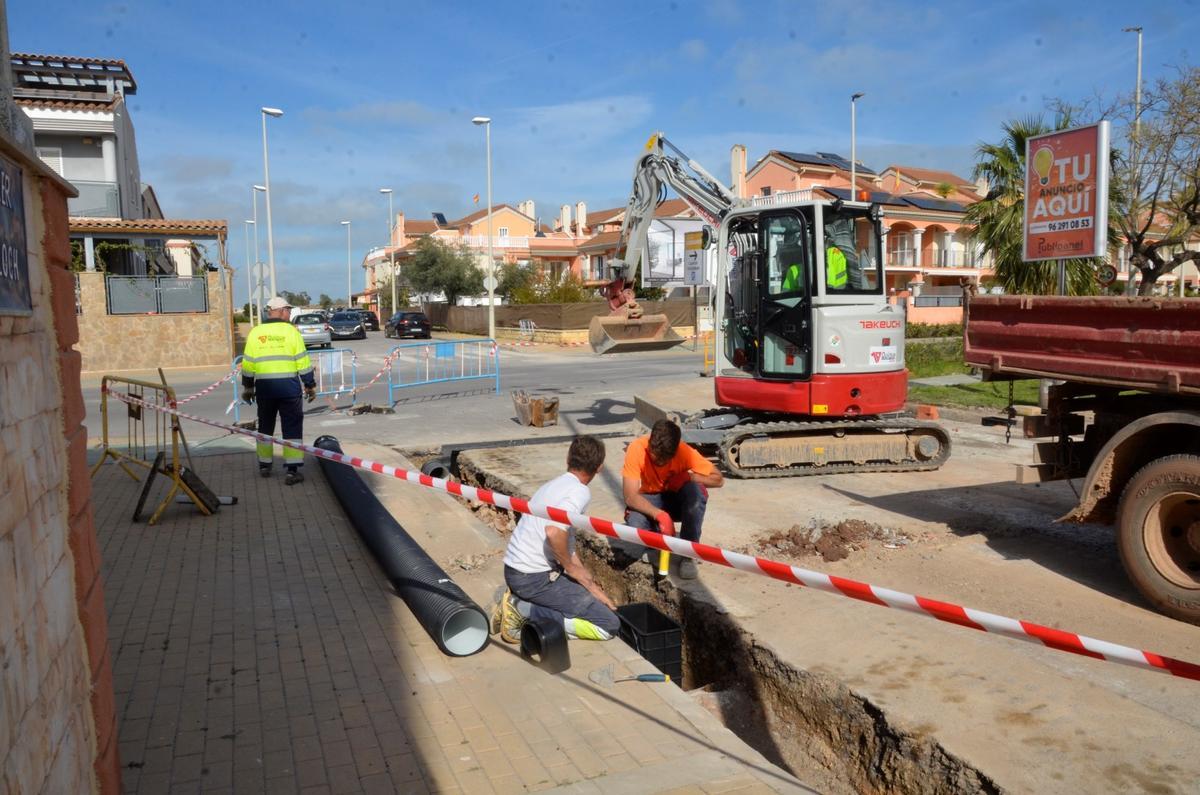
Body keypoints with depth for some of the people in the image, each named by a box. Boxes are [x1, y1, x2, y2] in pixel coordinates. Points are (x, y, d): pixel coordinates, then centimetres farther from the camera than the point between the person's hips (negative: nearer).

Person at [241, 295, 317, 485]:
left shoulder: (255, 332, 4)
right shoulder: (291, 331, -4)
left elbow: (248, 363, 6)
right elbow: (303, 362, -4)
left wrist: (248, 387, 17)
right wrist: (310, 386, 3)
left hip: (264, 386, 3)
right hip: (288, 385, -3)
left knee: (265, 426, 18)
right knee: (292, 427, 1)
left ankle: (264, 465, 27)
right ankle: (292, 470, -3)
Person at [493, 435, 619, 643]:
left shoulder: (553, 485, 16)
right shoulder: (580, 491, -13)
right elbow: (554, 532, -31)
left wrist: (590, 585, 17)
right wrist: (571, 567, -13)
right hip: (534, 577, -9)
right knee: (609, 625, -7)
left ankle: (516, 600, 10)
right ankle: (524, 610, -11)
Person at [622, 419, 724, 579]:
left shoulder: (684, 451, -25)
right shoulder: (637, 449, -28)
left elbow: (718, 479, -18)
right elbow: (630, 497, -29)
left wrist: (687, 477, -32)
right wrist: (660, 515, -42)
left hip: (677, 499, 1)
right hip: (650, 502, -1)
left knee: (696, 490, -33)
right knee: (635, 523, -34)